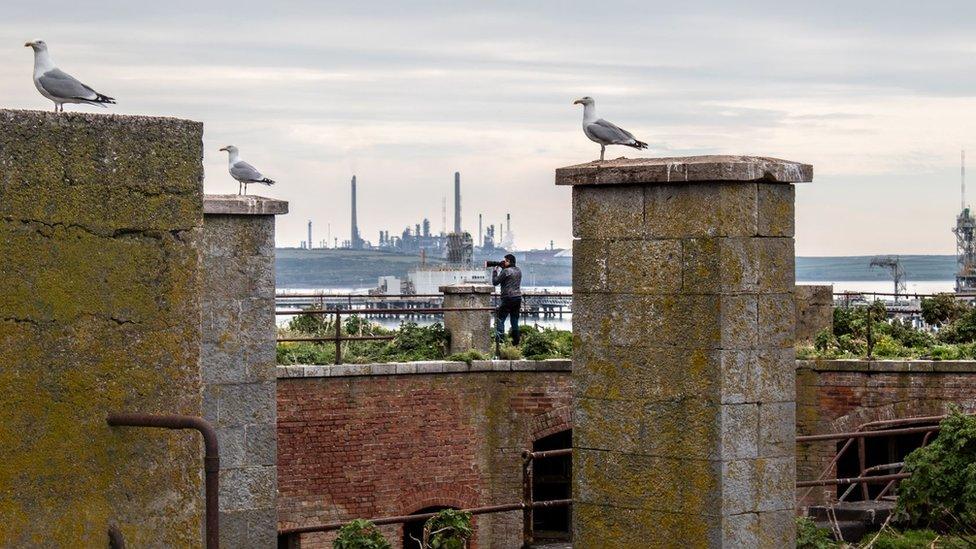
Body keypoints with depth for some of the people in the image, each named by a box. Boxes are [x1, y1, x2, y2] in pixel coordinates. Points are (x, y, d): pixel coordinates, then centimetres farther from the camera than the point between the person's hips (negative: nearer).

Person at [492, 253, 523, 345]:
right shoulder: (518, 270, 10)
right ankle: (516, 340, 11)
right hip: (518, 298, 7)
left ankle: (499, 339, -9)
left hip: (508, 298, -7)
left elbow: (495, 282, -6)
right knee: (514, 321, 12)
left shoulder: (506, 271, -12)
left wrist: (495, 270, 5)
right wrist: (503, 268, 14)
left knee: (500, 319, -2)